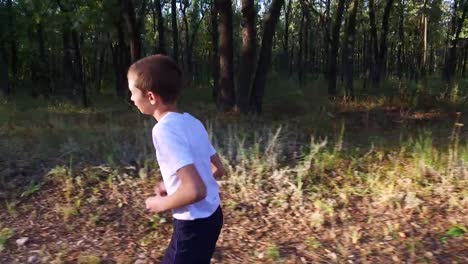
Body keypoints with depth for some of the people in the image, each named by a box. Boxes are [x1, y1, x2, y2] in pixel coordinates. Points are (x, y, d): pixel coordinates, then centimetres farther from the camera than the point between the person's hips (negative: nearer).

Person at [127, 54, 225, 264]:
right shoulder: (191, 121, 3)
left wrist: (162, 204, -11)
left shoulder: (164, 130, -22)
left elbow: (195, 191, -30)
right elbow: (218, 170, 11)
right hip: (211, 216, 8)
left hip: (194, 224, -8)